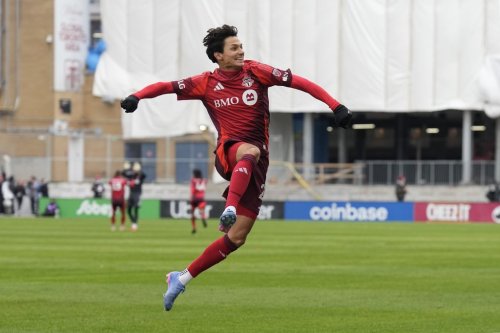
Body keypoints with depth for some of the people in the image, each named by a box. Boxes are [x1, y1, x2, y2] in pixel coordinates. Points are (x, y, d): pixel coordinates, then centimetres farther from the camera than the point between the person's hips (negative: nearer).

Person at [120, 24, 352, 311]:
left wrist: (335, 106, -11)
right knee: (251, 151, -40)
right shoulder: (207, 83, 4)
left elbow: (298, 81, -2)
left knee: (236, 237, -3)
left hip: (257, 166, 2)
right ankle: (229, 209, -56)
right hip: (228, 153, -2)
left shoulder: (255, 72, 2)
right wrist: (137, 96, -18)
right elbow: (167, 86, 2)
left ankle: (181, 279, 7)